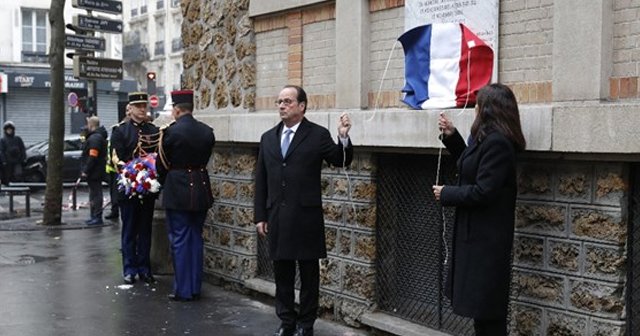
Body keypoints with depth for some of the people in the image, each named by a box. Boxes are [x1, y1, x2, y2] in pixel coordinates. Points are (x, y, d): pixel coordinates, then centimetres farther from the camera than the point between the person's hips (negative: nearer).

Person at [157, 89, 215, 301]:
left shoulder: (171, 131, -12)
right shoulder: (207, 132, 2)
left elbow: (162, 163, -3)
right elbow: (205, 159, 8)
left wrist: (164, 184, 15)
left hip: (177, 191, -5)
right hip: (201, 190, 5)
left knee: (179, 239, 3)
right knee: (196, 238, 13)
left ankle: (183, 290, 7)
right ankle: (195, 288, 19)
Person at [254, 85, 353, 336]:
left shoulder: (318, 134, -2)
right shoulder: (268, 137, 10)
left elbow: (341, 162, -6)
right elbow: (261, 180, 11)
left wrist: (343, 138, -23)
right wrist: (260, 216, 7)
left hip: (306, 216, -4)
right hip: (277, 216, 4)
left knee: (309, 272, 6)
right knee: (282, 272, 11)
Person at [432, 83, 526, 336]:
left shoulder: (497, 143, -22)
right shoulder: (488, 138, 10)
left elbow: (483, 192, -25)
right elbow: (471, 166, 22)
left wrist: (446, 194, -12)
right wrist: (451, 136, 14)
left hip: (486, 237, -10)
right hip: (478, 233, 10)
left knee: (486, 309, 0)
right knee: (481, 305, 18)